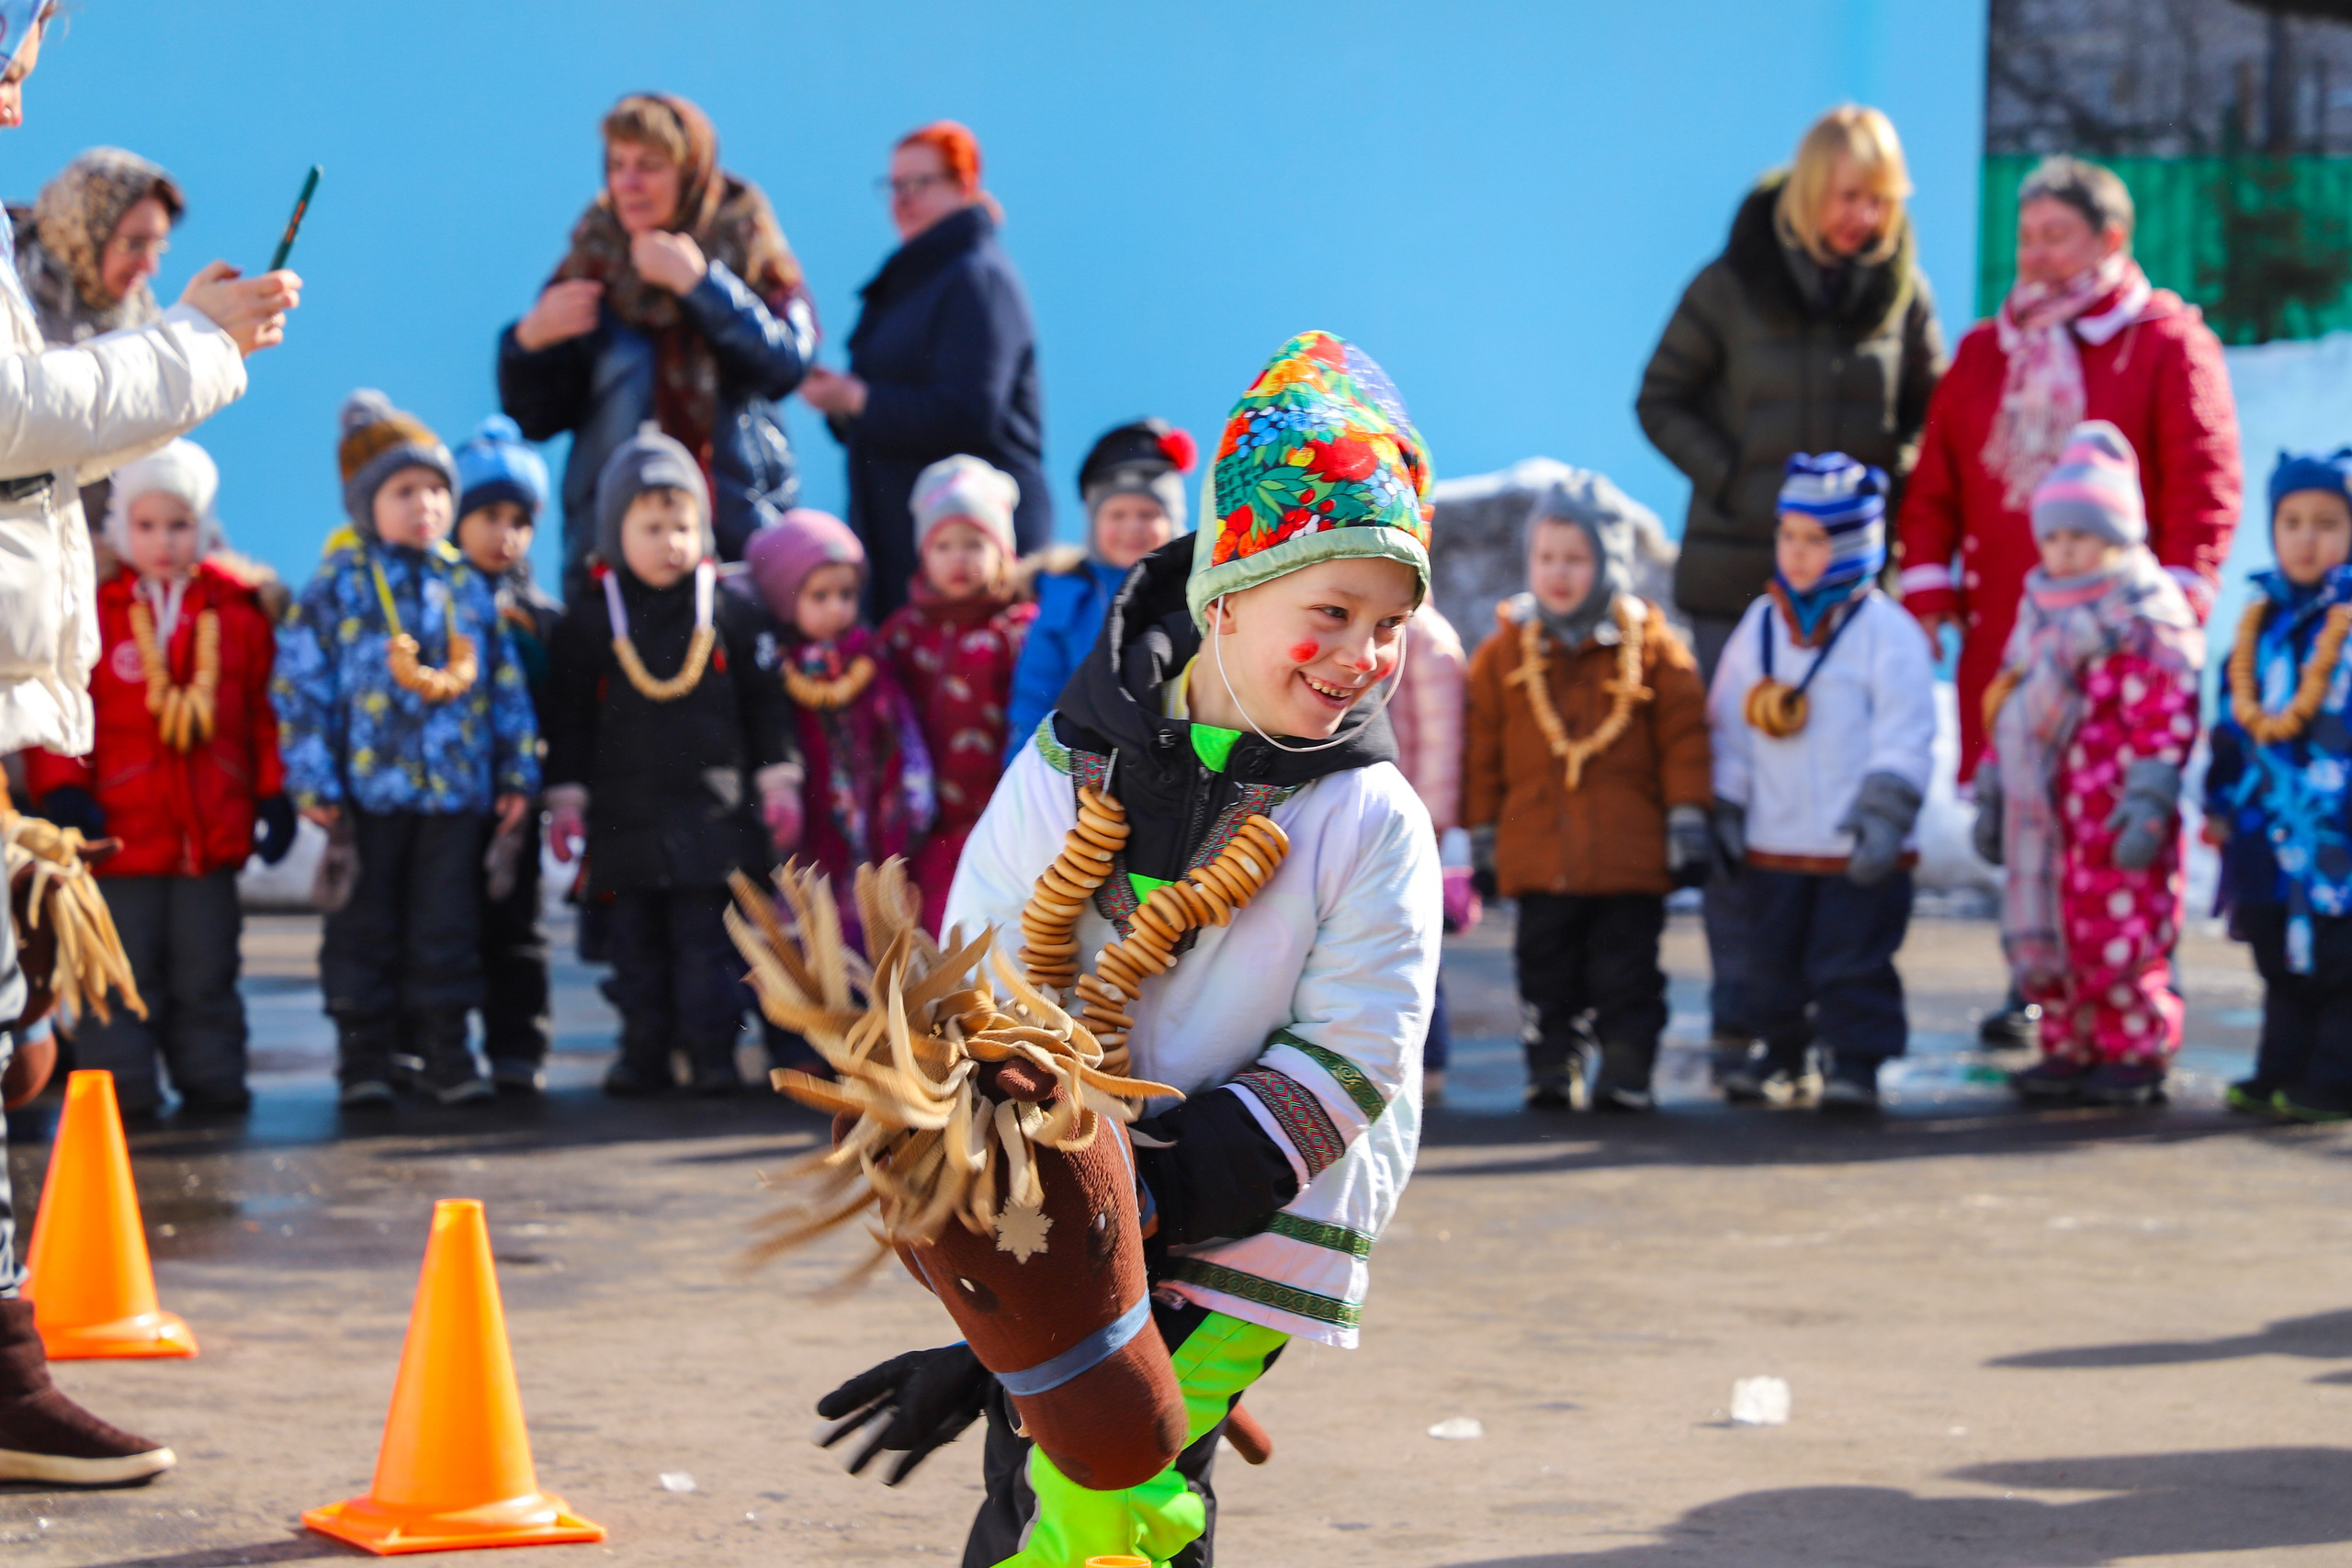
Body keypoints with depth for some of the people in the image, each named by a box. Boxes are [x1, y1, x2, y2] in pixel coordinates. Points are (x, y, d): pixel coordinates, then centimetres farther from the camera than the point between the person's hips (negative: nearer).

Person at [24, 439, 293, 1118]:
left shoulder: (238, 611, 5)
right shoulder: (94, 610, -1)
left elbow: (267, 709, 8)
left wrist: (276, 794, 3)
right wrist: (62, 789, -12)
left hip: (213, 828, 2)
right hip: (121, 830, -2)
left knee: (206, 967, 10)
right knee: (124, 966, 1)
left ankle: (211, 1079, 18)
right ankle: (119, 1083, 7)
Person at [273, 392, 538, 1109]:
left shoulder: (467, 585, 9)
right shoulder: (338, 585, -2)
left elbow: (505, 680, 13)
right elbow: (301, 681, -4)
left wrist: (518, 771, 9)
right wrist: (314, 779, -8)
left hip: (457, 786, 3)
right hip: (368, 786, -3)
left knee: (446, 920, 6)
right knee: (364, 921, 4)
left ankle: (444, 1045, 14)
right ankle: (364, 1050, 12)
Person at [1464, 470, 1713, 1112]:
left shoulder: (1650, 645, 0)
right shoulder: (1505, 650, 4)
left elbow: (1684, 739, 2)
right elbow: (1482, 752, 8)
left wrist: (1688, 825, -2)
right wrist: (1483, 838, 7)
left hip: (1630, 859, -2)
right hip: (1537, 857, 2)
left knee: (1626, 973, 2)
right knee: (1547, 972, 7)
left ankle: (1626, 1075, 11)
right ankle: (1551, 1072, 16)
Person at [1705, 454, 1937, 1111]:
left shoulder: (1886, 632, -7)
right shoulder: (1759, 626, 7)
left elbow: (1905, 736, -10)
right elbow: (1729, 727, 12)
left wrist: (1885, 812, -16)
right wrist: (1725, 812, 9)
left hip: (1858, 852, -5)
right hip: (1774, 844, 5)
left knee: (1854, 960, -1)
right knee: (1771, 959, 14)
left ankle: (1854, 1061, 10)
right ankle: (1781, 1048, 30)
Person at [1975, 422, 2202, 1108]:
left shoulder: (2146, 615, -7)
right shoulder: (2039, 611, 17)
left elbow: (2164, 717, -13)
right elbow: (2009, 709, 22)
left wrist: (2147, 803, -19)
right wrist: (1991, 793, 21)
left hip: (2112, 817, -8)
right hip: (2042, 814, 8)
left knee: (2118, 936, -6)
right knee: (2044, 936, 10)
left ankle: (2135, 1056, 6)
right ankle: (2068, 1050, 20)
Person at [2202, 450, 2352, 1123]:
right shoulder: (2261, 620, 11)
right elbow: (2236, 718, 17)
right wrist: (2221, 802, 15)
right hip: (2271, 831, 6)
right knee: (2282, 964, 14)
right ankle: (2280, 1073, 23)